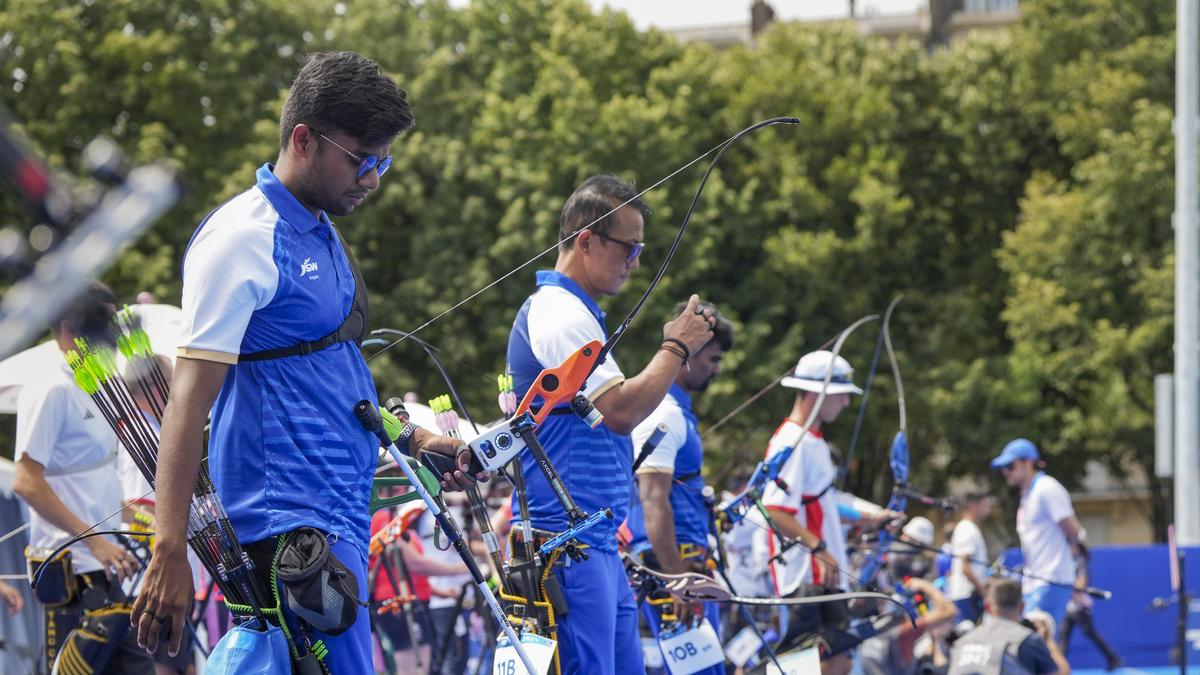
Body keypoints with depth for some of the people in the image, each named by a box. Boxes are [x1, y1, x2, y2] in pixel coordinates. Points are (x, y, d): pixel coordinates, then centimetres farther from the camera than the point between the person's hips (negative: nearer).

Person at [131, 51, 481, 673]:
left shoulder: (322, 235, 18)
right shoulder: (242, 241, -11)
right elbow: (188, 404, -17)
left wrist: (410, 440, 16)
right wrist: (170, 555, -23)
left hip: (341, 511, 9)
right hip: (291, 517, -9)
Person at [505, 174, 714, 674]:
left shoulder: (571, 311, 22)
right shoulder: (562, 313, -12)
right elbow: (620, 411, -19)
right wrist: (677, 349, -9)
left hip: (597, 543, 11)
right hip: (568, 547, -11)